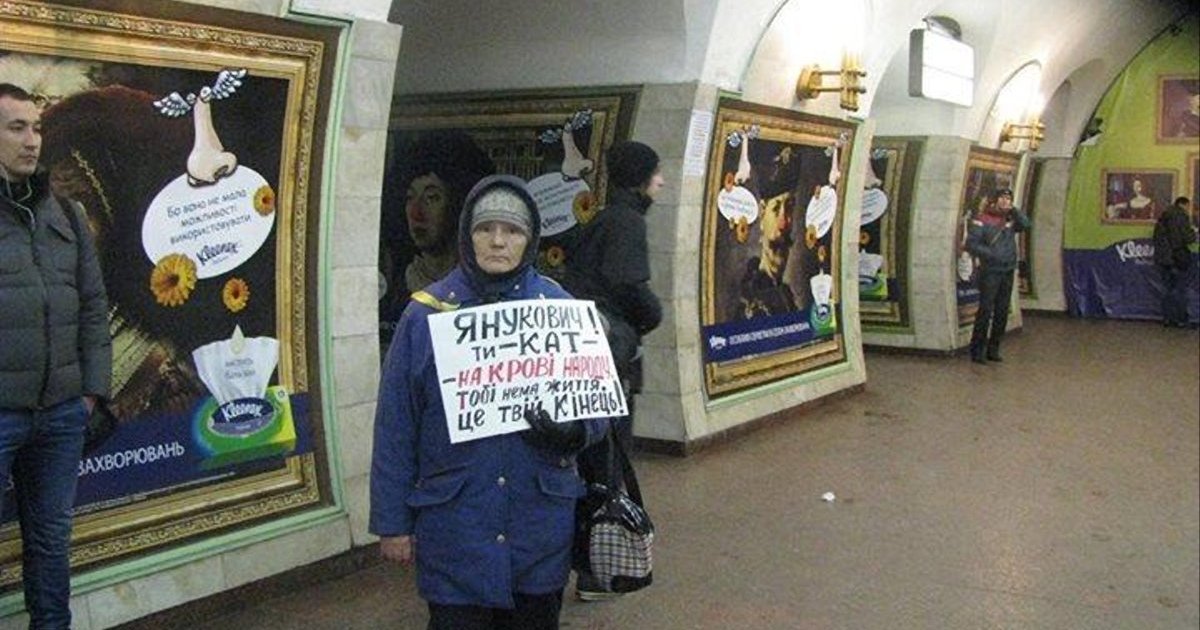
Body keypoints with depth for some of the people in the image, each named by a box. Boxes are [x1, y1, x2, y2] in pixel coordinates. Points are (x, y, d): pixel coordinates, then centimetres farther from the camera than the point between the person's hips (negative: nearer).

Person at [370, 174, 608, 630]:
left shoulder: (560, 309, 1)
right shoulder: (427, 313, -3)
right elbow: (395, 428, 0)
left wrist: (574, 430, -17)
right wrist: (392, 523, 0)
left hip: (542, 523, 2)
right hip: (454, 529, -2)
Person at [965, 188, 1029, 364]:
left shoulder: (1010, 219, 12)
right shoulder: (982, 220, -6)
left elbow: (1025, 224, -3)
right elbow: (971, 244, -11)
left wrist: (1013, 210, -8)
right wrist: (991, 254, -17)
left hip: (1008, 272, 6)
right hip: (989, 272, -6)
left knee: (1002, 313, 9)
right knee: (985, 311, -9)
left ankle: (993, 350, 17)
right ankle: (977, 351, -3)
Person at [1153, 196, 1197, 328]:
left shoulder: (1162, 217, 14)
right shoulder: (1181, 216, -11)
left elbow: (1156, 238, 16)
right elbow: (1188, 238, -16)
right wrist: (1193, 232, 3)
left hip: (1162, 259, 7)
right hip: (1178, 258, -7)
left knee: (1167, 289, 13)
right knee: (1181, 290, 1)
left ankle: (1167, 318, 13)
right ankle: (1181, 320, 3)